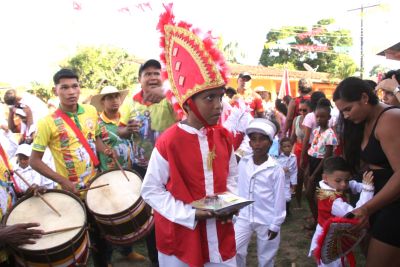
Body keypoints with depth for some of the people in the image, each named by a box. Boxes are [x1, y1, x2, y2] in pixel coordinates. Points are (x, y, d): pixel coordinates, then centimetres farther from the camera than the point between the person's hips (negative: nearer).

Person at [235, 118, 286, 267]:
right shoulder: (243, 163, -5)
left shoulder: (276, 169, -14)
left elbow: (279, 199, -8)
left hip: (266, 221, -2)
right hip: (244, 218, 3)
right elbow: (238, 189, 3)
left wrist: (275, 224, -5)